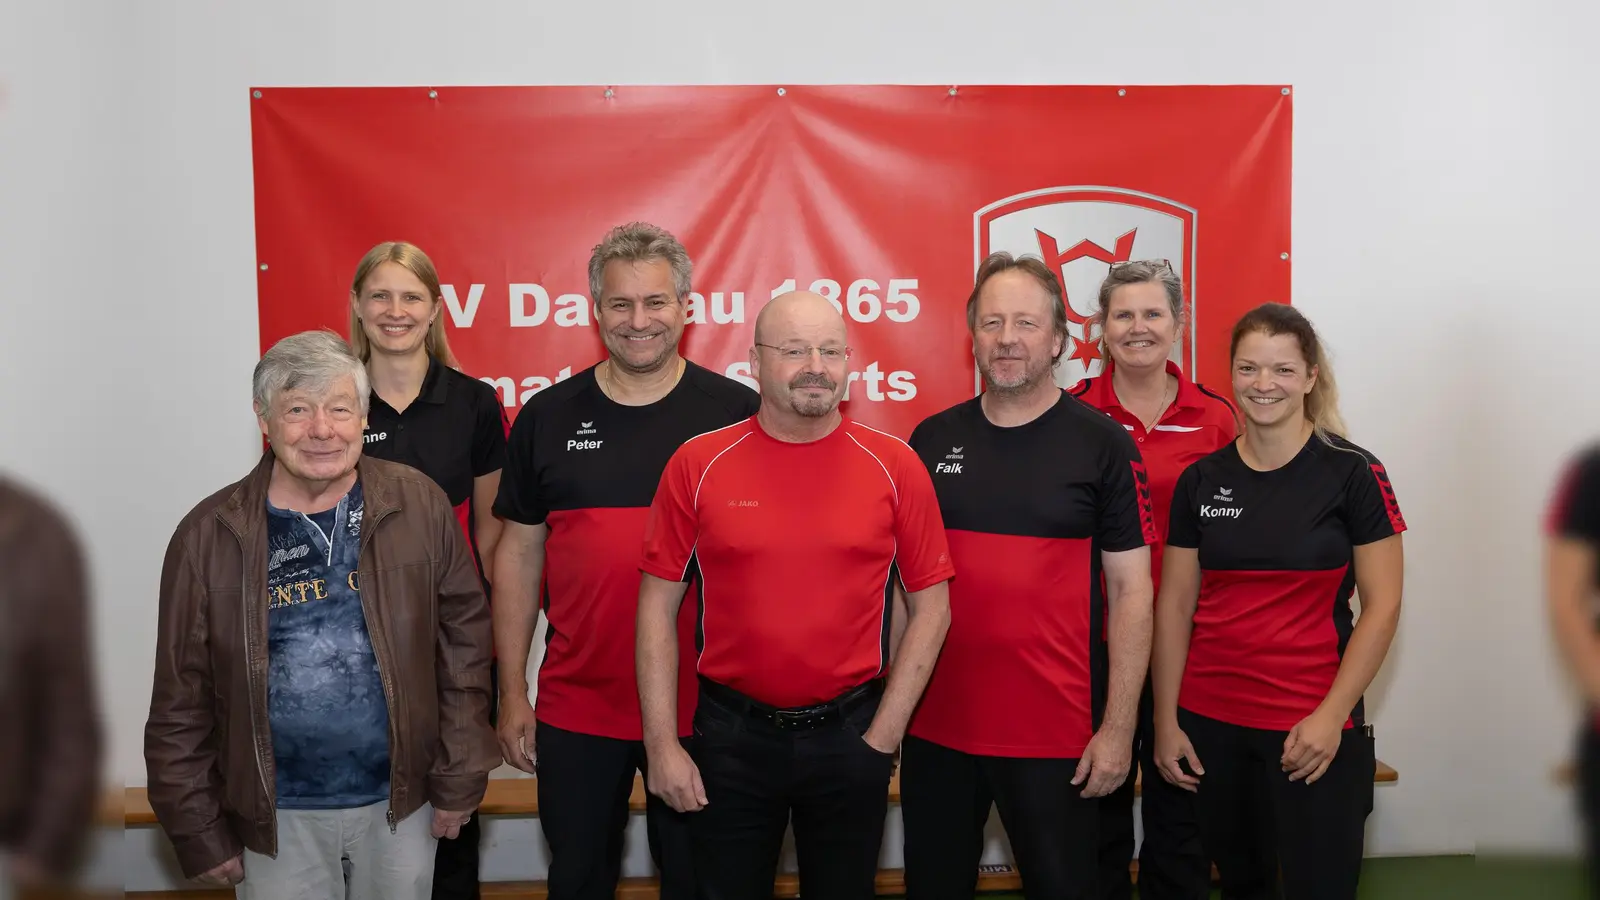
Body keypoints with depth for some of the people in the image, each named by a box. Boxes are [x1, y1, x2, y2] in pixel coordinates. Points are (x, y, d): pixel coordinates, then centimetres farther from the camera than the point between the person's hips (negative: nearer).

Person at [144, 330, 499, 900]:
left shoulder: (419, 506, -7)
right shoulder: (209, 534, -7)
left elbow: (464, 645, -2)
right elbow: (181, 703, -2)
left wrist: (459, 782, -1)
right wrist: (200, 835, -1)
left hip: (400, 800, 1)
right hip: (277, 815, 0)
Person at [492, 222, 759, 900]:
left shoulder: (736, 412, -5)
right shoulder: (548, 417, 1)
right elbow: (519, 554, 6)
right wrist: (512, 689, 4)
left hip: (701, 706, -1)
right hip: (575, 708, 2)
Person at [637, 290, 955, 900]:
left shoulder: (894, 468, -4)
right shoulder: (697, 465, -4)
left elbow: (931, 606, 1)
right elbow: (658, 607, -1)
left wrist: (884, 734, -3)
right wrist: (661, 743, -4)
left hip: (849, 734, 0)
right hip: (730, 735, 0)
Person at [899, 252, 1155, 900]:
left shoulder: (1103, 444, -4)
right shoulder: (932, 439, 4)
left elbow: (1131, 590, -4)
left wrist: (1118, 727, -8)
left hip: (1056, 734, -3)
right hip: (935, 726, 3)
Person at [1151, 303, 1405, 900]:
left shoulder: (1352, 472, -6)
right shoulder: (1201, 480, 3)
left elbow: (1382, 608, -6)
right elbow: (1175, 605, 6)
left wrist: (1331, 715, -13)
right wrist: (1165, 721, 3)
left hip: (1312, 727, -3)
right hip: (1210, 724, 3)